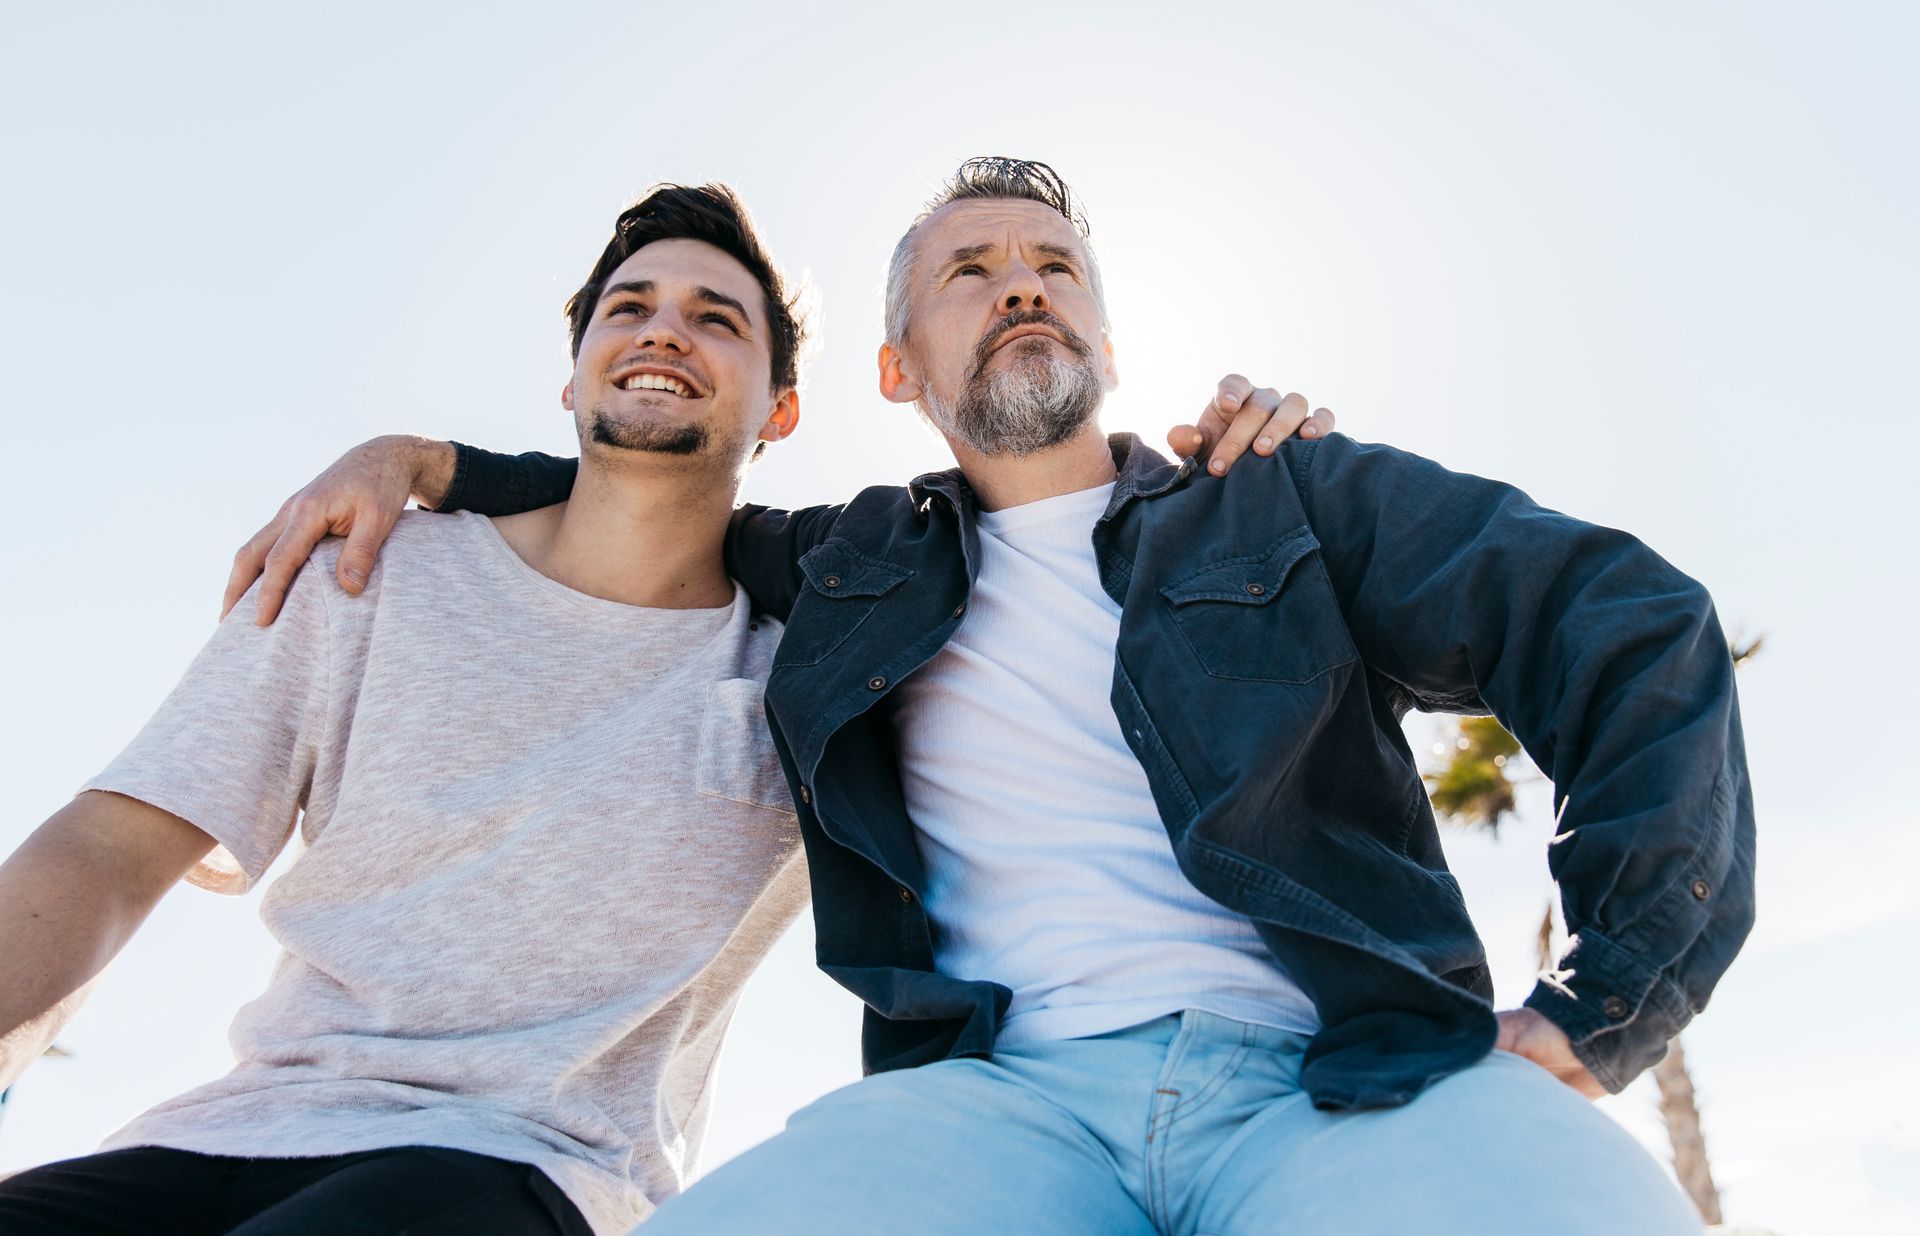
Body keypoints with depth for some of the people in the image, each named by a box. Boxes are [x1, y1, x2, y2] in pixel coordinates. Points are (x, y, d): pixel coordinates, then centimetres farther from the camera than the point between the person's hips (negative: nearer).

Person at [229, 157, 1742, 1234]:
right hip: (1006, 1093, 1)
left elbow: (1637, 628, 8)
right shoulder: (843, 573, 21)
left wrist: (1603, 1009, -3)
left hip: (1343, 1083, 0)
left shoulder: (1301, 503, 15)